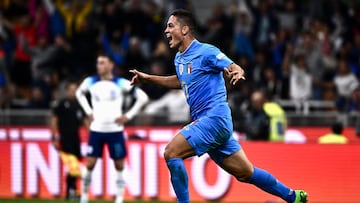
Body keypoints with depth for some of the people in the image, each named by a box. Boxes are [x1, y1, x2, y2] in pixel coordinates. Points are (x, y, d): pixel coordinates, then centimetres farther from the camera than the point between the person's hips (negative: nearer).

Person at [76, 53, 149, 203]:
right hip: (96, 129, 2)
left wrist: (128, 116, -6)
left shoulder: (121, 83, -6)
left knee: (119, 166, 2)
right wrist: (88, 111, 13)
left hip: (115, 130, -2)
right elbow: (79, 93, 24)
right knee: (89, 165, -3)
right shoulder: (91, 82, 3)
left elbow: (143, 97, -2)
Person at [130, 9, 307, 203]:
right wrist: (149, 78, 28)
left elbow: (235, 69, -15)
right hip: (203, 121, 8)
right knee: (246, 173, 11)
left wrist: (236, 73, -39)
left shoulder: (205, 52, -11)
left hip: (214, 118, -8)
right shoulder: (179, 59, 14)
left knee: (171, 153, -17)